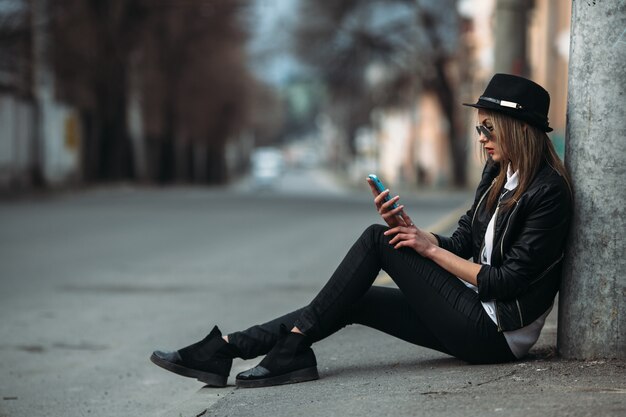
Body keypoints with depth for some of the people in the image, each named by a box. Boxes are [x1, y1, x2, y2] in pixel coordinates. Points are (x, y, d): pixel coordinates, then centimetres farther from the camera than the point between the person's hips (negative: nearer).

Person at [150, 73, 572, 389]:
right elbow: (460, 247, 10)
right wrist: (409, 229, -8)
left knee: (378, 241, -11)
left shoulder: (549, 192, -16)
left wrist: (429, 249, -12)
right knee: (353, 302, 0)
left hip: (496, 335, -8)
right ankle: (225, 349, -6)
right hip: (476, 317, 8)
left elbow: (508, 282, -18)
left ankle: (294, 346, -8)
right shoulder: (497, 177, 12)